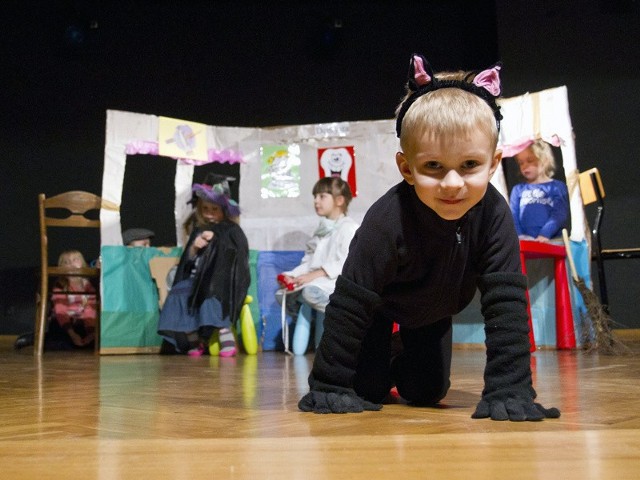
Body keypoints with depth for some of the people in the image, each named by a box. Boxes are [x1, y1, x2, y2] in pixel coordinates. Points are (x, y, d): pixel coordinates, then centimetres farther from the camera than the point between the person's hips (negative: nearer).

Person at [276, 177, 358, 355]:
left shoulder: (349, 228, -4)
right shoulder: (321, 230, 23)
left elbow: (347, 264, -17)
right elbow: (308, 261, 17)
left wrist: (314, 275, -21)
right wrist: (292, 275, -3)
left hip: (338, 281, -8)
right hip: (314, 281, 8)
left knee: (310, 292, -36)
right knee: (282, 294, -10)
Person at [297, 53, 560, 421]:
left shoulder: (493, 214, -34)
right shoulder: (388, 221, -42)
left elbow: (506, 303, -32)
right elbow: (350, 305, -34)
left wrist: (509, 390, -38)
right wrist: (329, 385, -29)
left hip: (433, 312, 3)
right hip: (377, 306, -3)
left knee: (427, 393, 8)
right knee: (367, 389, -7)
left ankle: (401, 361, 40)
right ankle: (379, 369, 27)